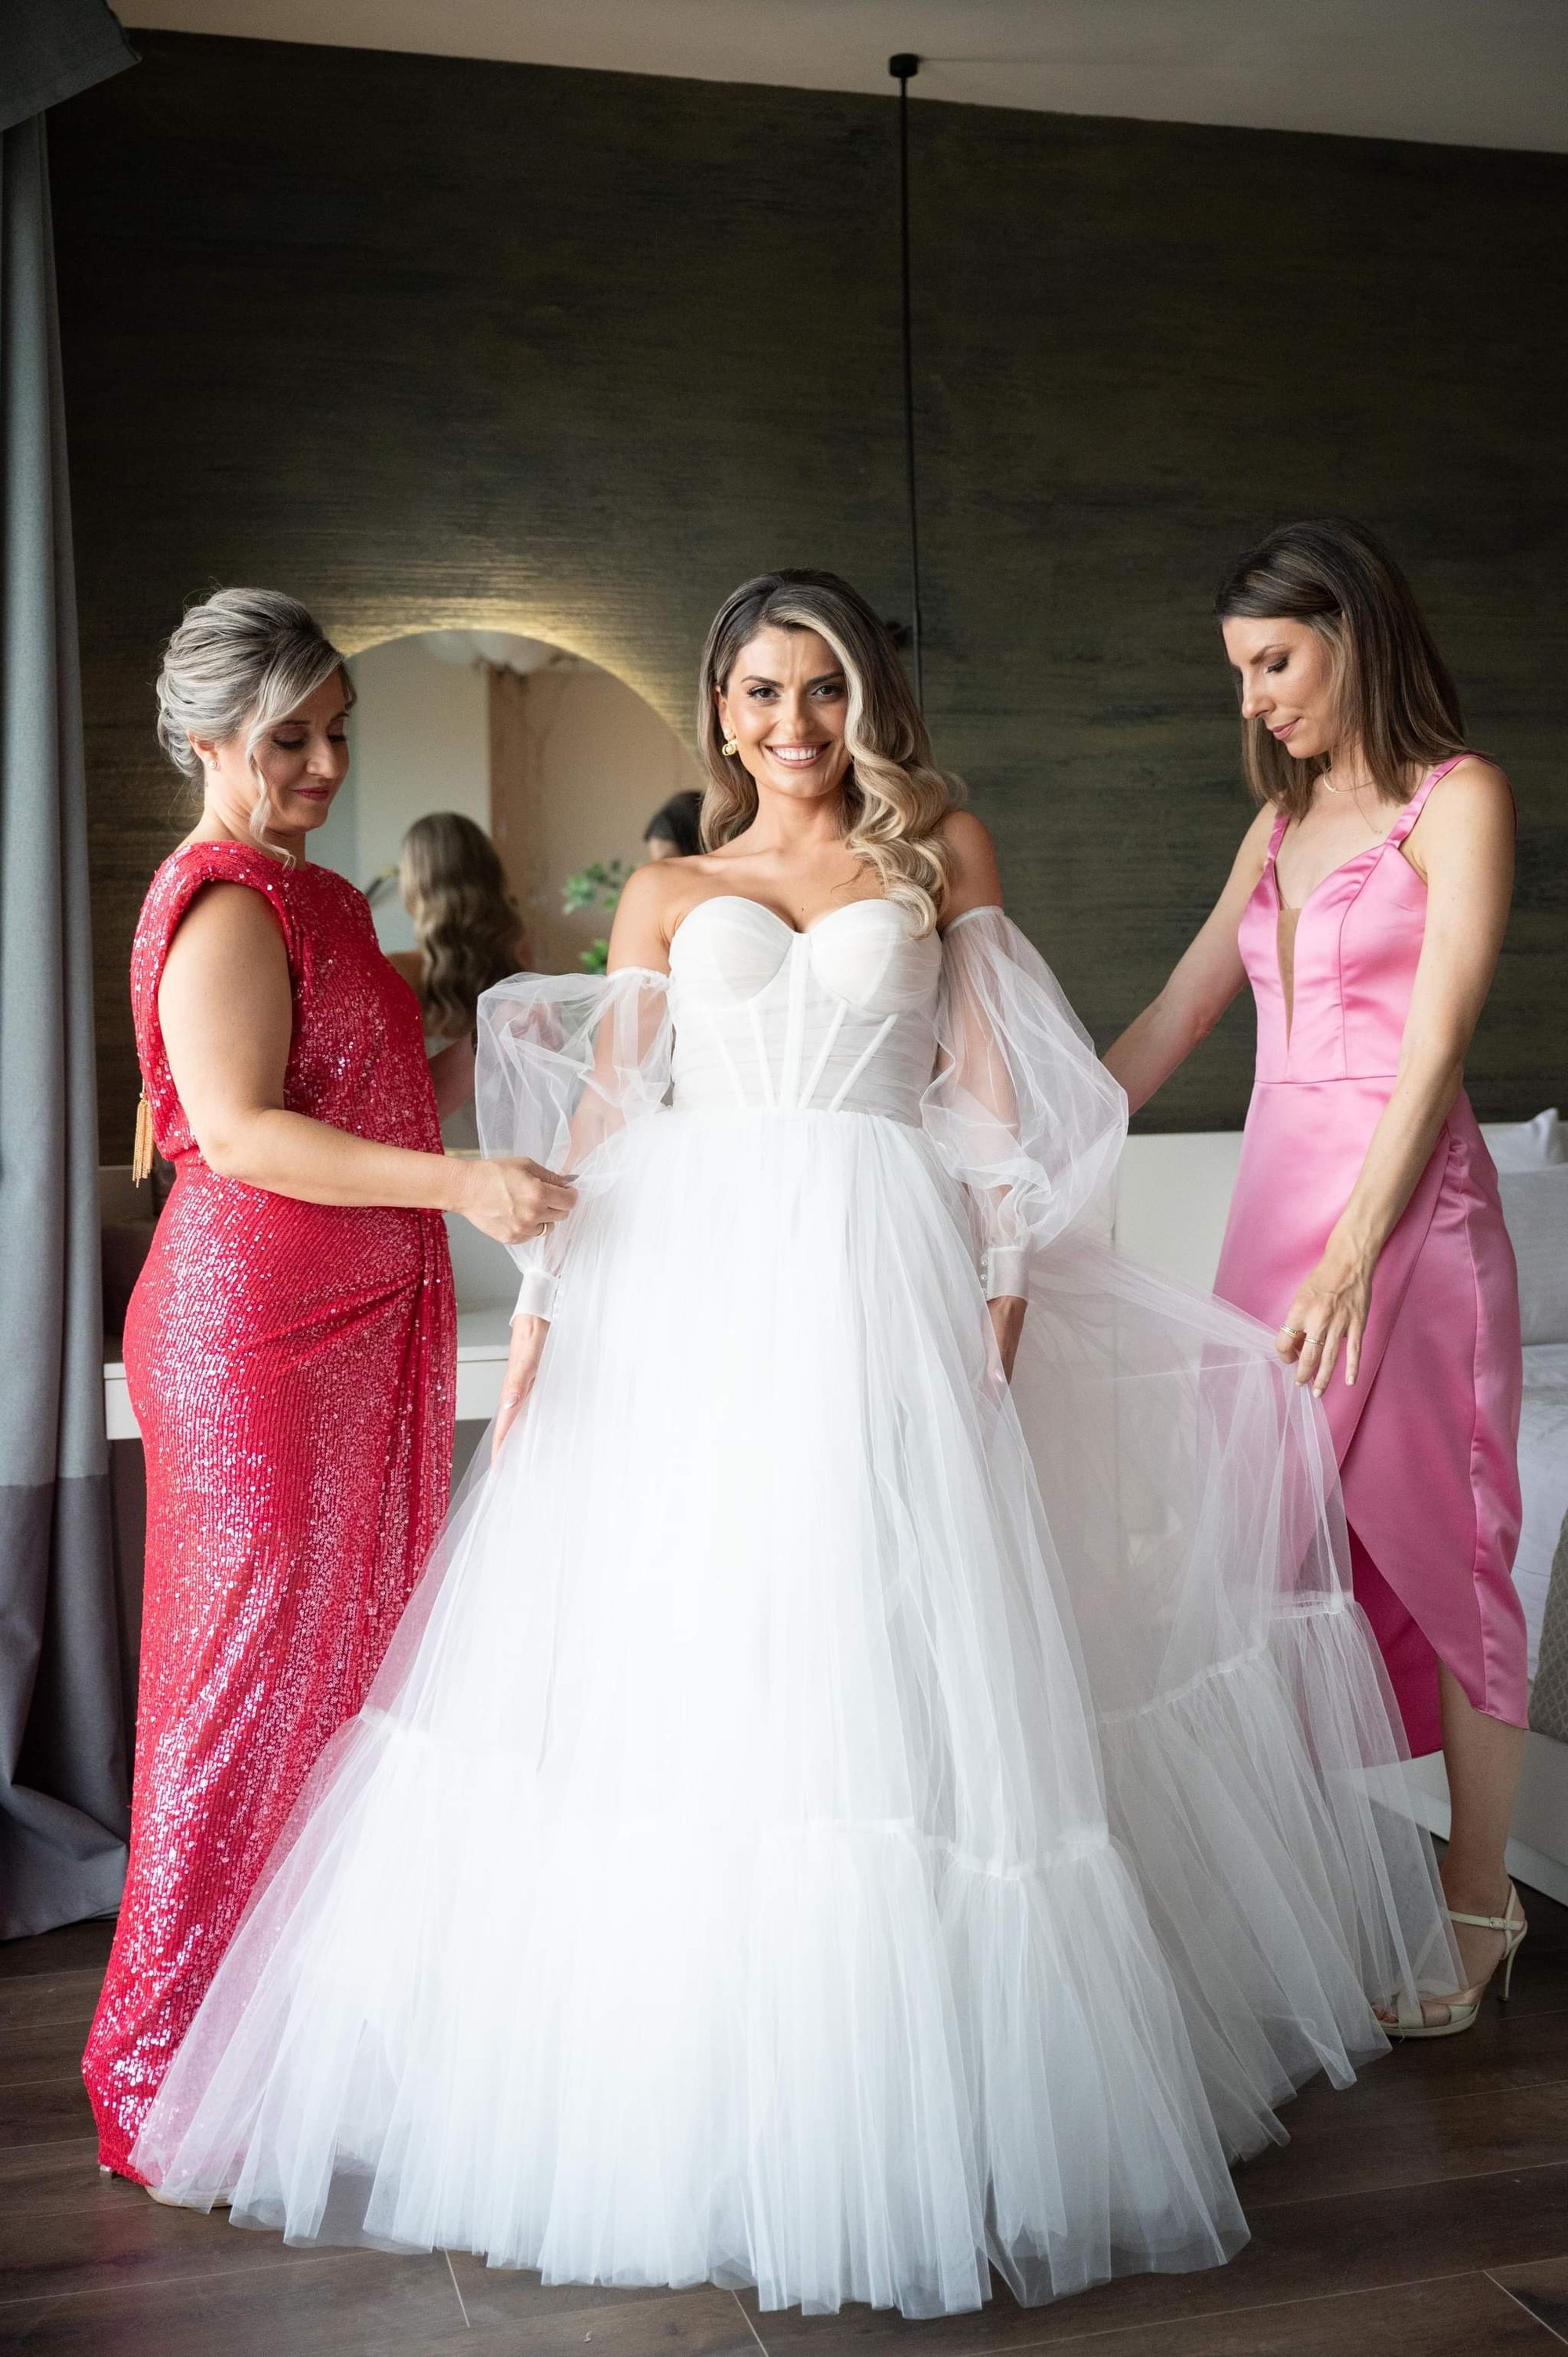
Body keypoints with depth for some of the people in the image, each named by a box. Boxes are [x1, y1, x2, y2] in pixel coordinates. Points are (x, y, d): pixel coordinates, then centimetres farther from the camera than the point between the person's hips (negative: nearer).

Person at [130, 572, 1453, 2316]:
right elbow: (604, 1113, 11)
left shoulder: (941, 853, 15)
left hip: (877, 1276, -1)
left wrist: (1007, 1279, -1)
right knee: (665, 1650, -1)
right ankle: (663, 2078, 12)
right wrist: (542, 1313, 3)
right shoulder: (667, 894, 17)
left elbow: (991, 1078, 9)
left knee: (878, 1642, -6)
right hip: (686, 1278, 2)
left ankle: (895, 2085, 6)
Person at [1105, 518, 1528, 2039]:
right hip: (1274, 1198, 6)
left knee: (1431, 1540, 0)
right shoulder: (1282, 823, 18)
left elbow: (1433, 1047, -12)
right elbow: (1171, 1019, 19)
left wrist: (1350, 1261, -19)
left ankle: (1478, 1898, 12)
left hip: (1407, 1207, -6)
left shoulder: (1455, 799, -2)